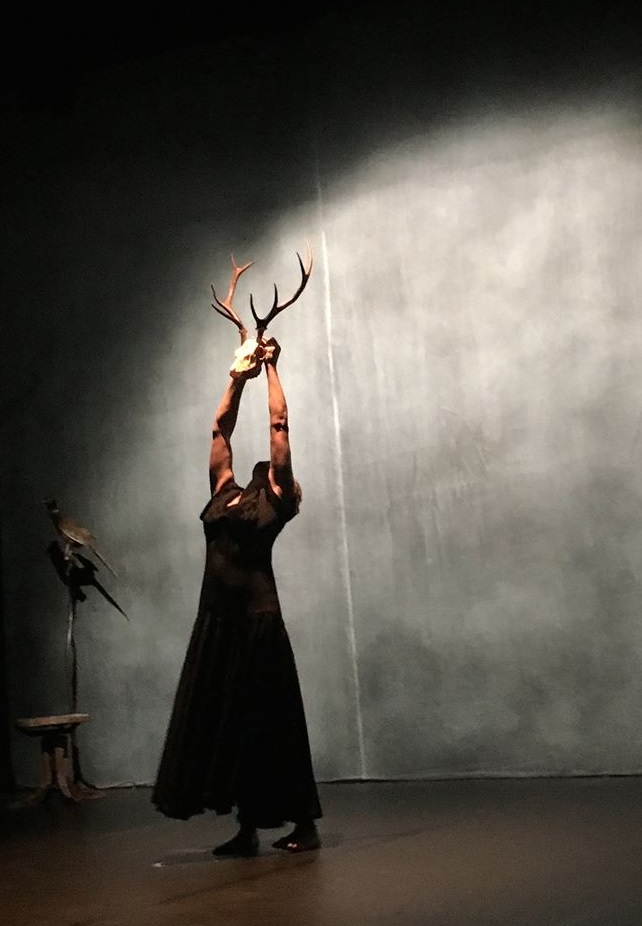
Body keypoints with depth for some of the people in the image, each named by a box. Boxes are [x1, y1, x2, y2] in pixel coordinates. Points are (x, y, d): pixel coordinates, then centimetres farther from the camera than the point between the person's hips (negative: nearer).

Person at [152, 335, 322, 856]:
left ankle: (304, 824, 8)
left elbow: (279, 424, 7)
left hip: (256, 617, -5)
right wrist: (239, 378, 29)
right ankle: (248, 828, 15)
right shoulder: (224, 495, 18)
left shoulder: (276, 501, 5)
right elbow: (221, 431, 26)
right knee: (221, 720, 6)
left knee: (268, 721, -1)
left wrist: (271, 368, 15)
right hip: (216, 618, 5)